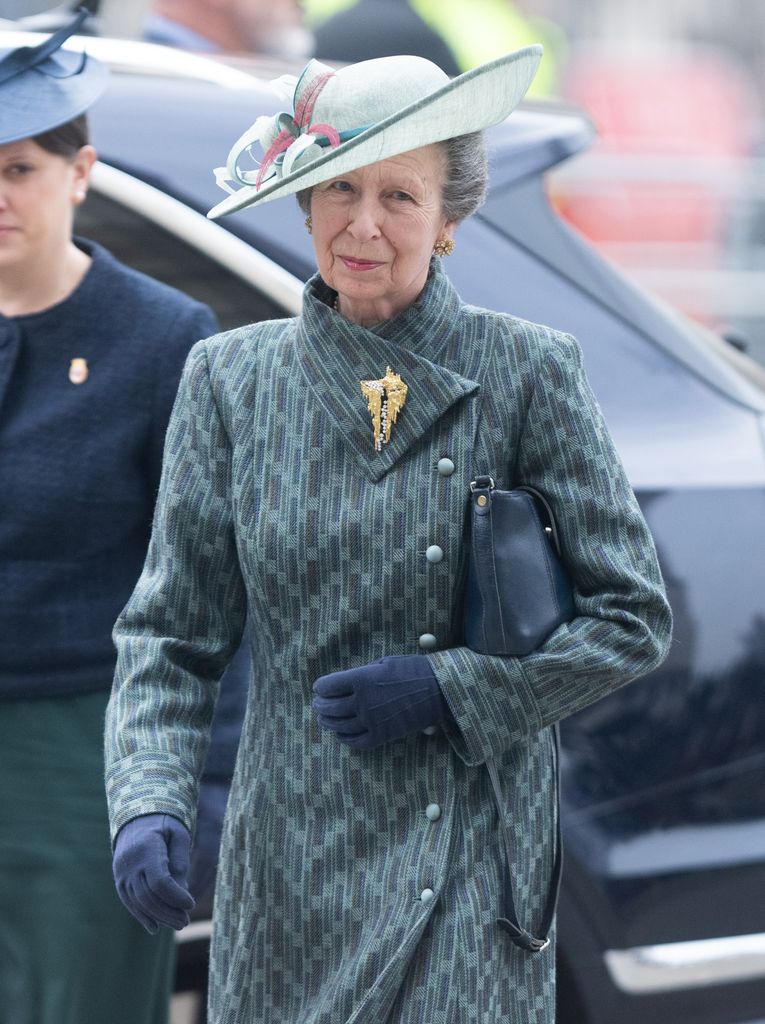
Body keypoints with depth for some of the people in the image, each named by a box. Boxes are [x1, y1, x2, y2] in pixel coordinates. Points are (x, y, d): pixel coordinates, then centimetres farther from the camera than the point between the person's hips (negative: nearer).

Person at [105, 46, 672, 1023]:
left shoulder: (528, 373, -2)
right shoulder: (232, 379, 4)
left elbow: (632, 618, 1)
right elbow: (171, 632, 5)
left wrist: (449, 688, -11)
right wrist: (148, 803, -12)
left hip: (470, 847, -2)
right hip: (292, 859, 2)